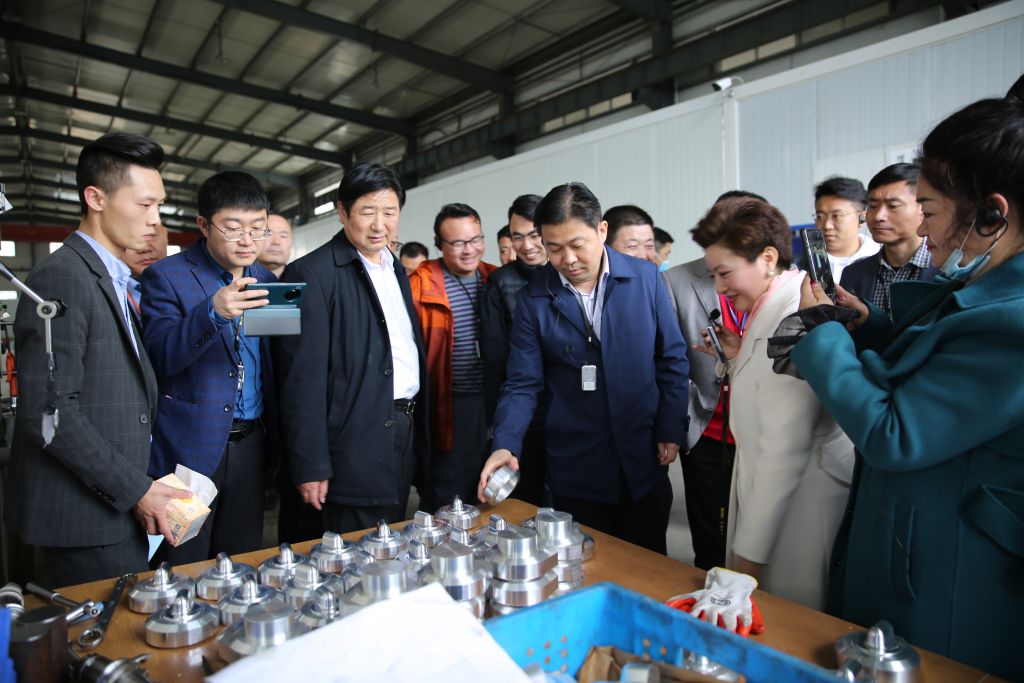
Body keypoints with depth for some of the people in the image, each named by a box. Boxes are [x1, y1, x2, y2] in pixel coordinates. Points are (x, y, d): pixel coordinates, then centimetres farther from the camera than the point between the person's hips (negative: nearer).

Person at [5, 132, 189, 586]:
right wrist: (136, 490, -16)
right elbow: (49, 413, -20)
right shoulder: (61, 279, -15)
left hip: (115, 506, 8)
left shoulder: (113, 280, 14)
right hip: (82, 516, -8)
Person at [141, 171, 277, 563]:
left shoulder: (266, 281, 10)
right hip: (190, 449, -4)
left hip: (250, 445, 4)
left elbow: (272, 365, 10)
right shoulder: (166, 276, -4)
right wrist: (212, 312, -30)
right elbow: (160, 357, -15)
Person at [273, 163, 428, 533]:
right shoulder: (312, 274, -12)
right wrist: (310, 466, -16)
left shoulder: (396, 269, 12)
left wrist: (418, 431, 13)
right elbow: (303, 377, -15)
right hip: (355, 444, -7)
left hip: (405, 434, 7)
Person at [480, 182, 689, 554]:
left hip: (644, 459, 1)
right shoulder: (534, 299, -6)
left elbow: (672, 359, 2)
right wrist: (505, 445, -18)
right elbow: (523, 384, -5)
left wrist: (671, 430, -2)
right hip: (575, 469, 0)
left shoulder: (646, 278, -4)